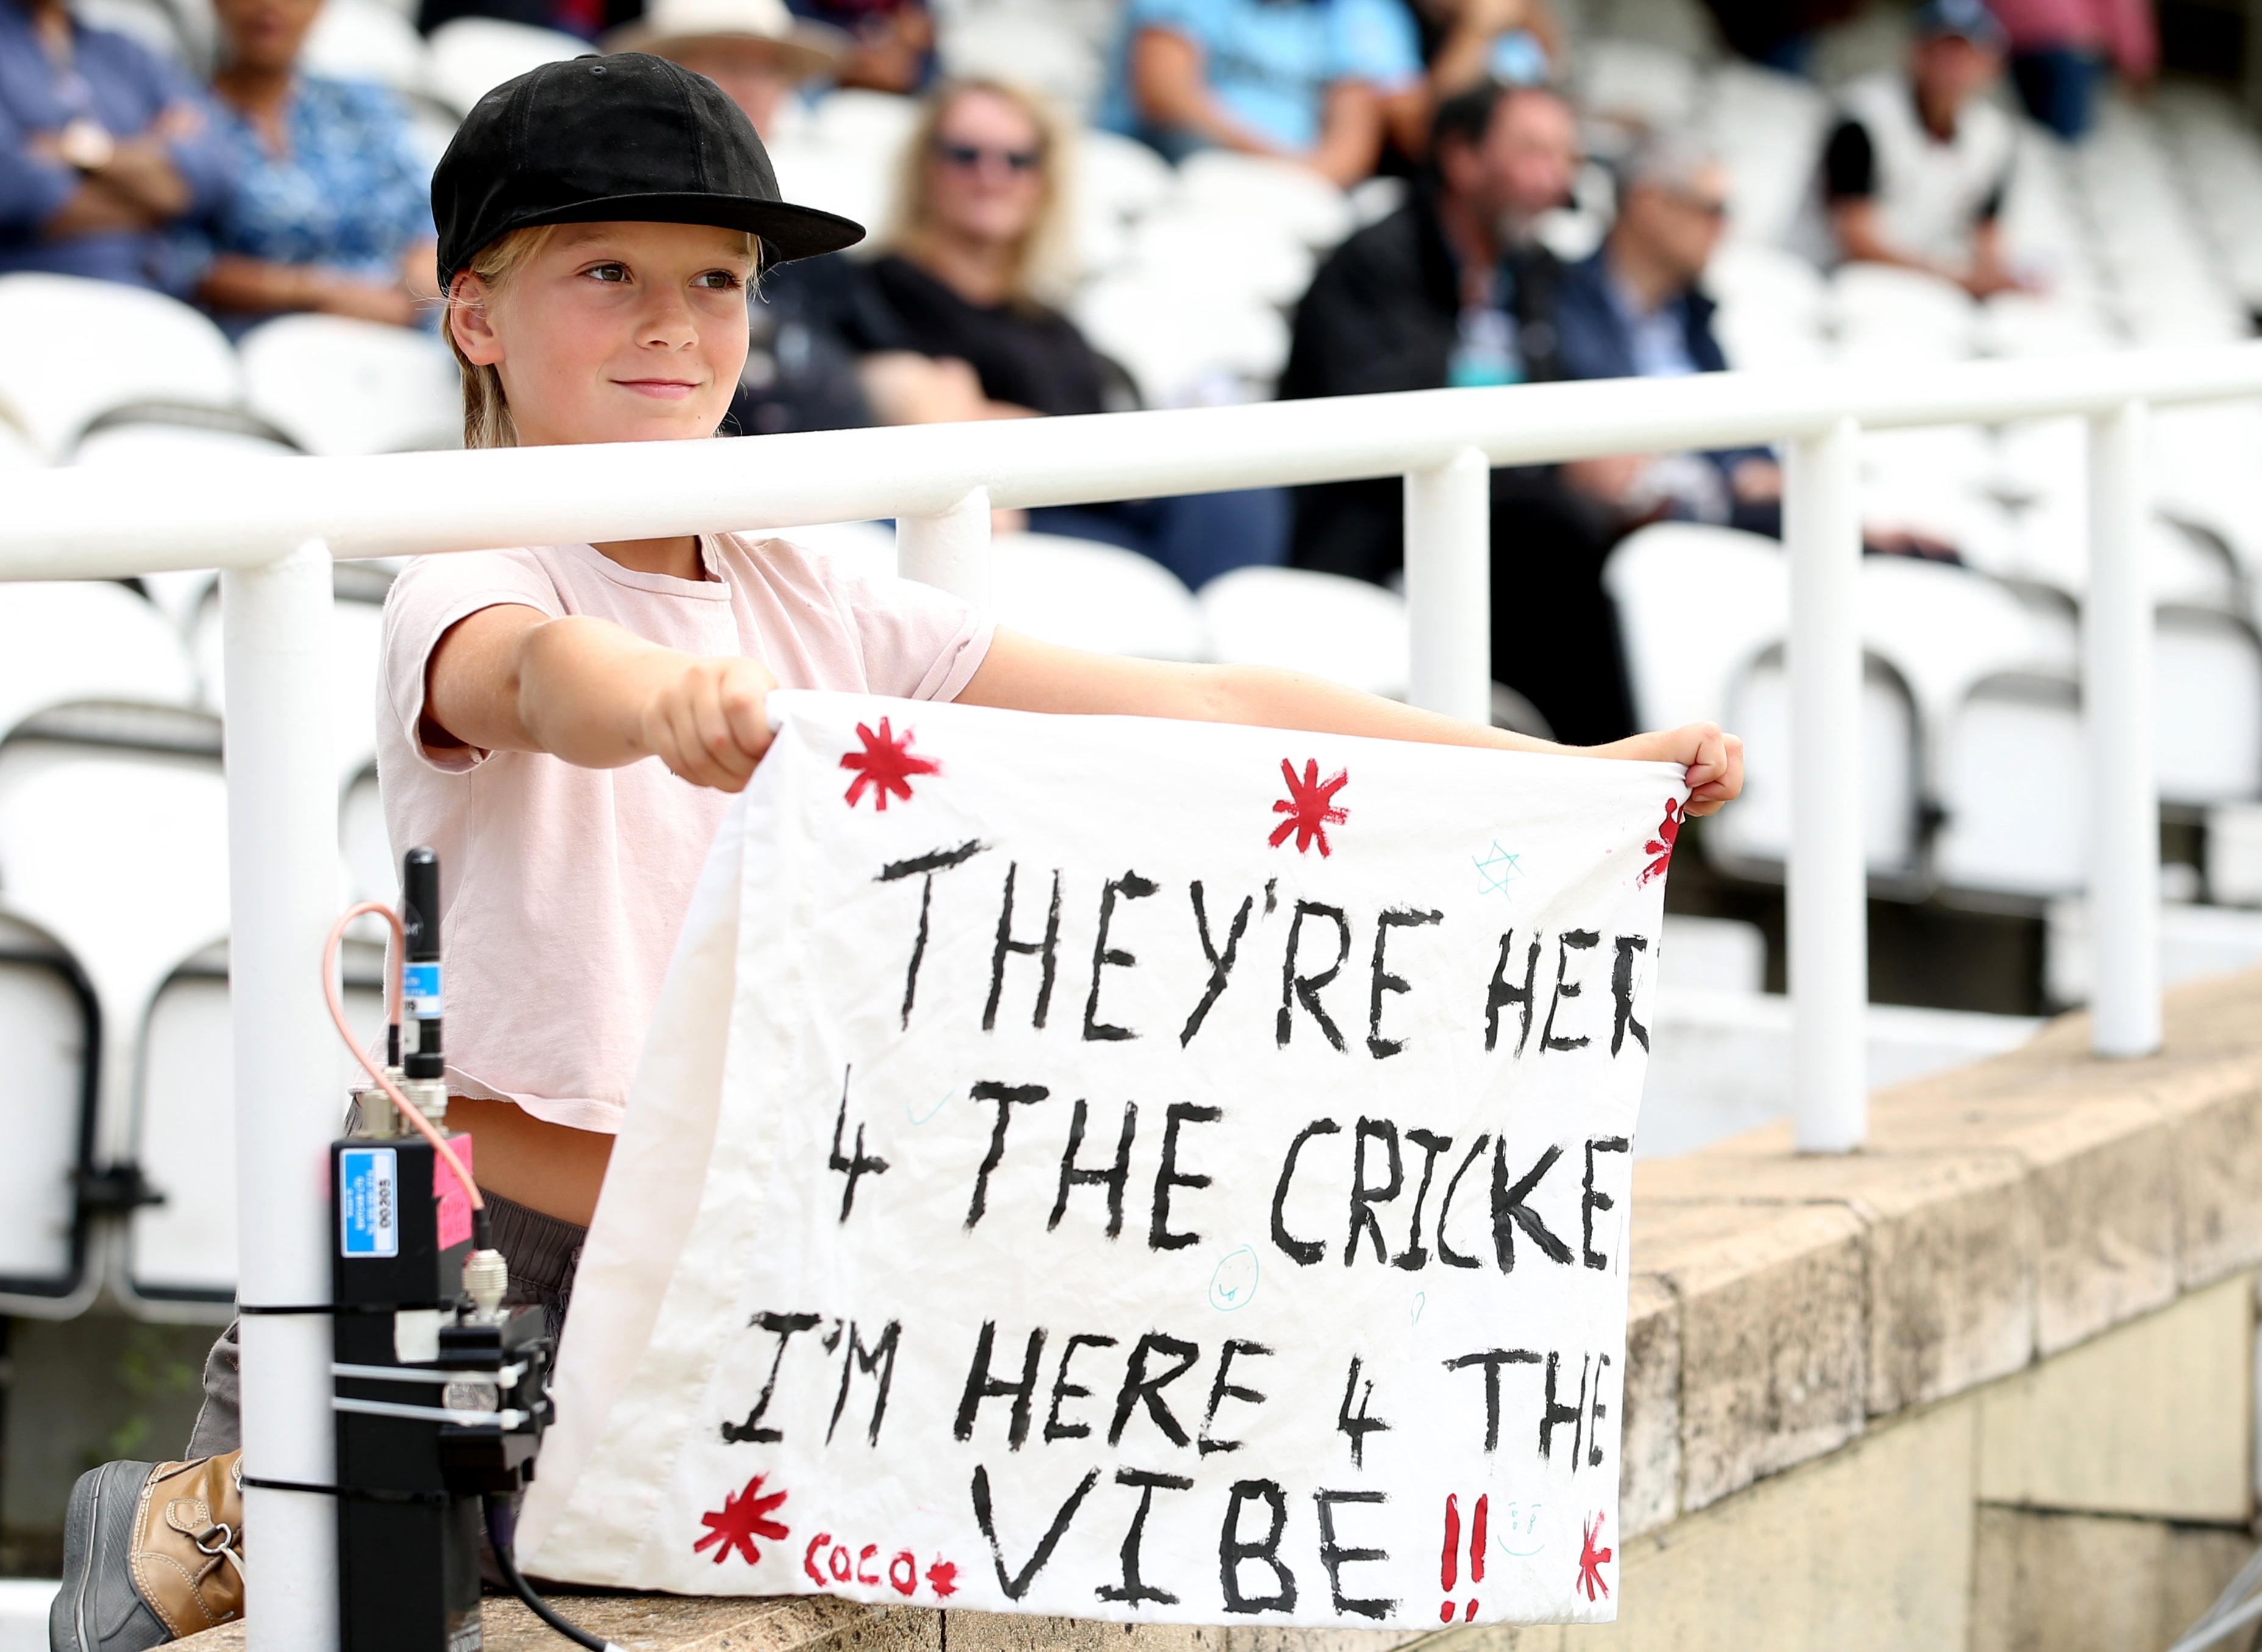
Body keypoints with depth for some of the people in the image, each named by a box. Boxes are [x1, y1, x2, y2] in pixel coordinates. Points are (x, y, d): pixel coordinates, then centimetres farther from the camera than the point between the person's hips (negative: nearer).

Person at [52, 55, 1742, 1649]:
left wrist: (1564, 770, -1)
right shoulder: (465, 595, -10)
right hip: (496, 1223, -7)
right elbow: (546, 674, -37)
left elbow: (1204, 708, 6)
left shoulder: (816, 612, 9)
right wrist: (667, 704, -61)